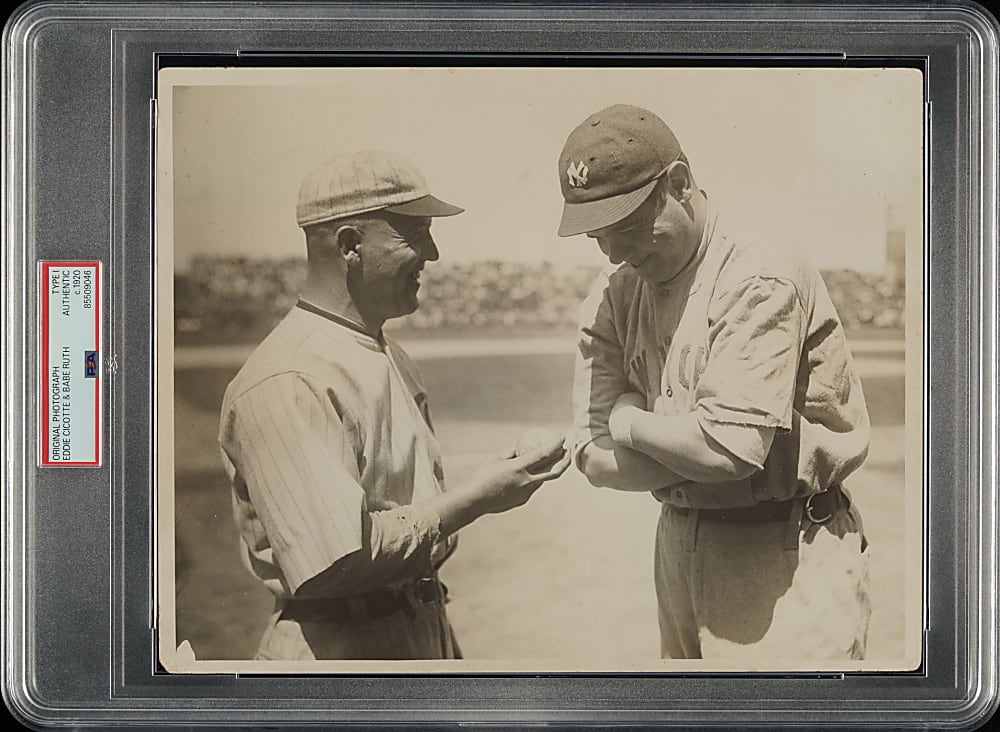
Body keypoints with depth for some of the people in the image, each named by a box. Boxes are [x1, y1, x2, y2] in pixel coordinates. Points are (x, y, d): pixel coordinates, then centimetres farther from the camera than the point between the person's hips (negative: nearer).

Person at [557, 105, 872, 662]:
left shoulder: (763, 278, -17)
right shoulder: (611, 299, 4)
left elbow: (729, 447, -25)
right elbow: (597, 460, -2)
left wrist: (630, 422, -8)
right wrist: (688, 442, -17)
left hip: (786, 559, -6)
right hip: (678, 547, 7)